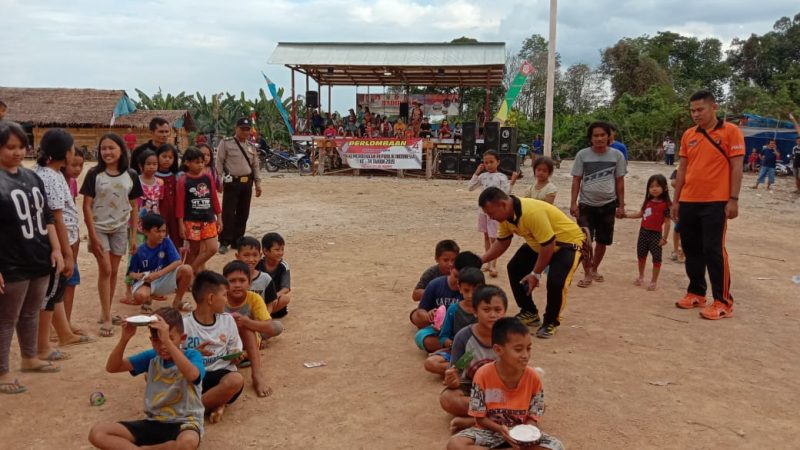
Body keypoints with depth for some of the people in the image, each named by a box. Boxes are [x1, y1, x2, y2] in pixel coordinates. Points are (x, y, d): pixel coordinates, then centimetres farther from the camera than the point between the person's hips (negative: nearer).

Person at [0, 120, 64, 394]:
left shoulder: (32, 177, 9)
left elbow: (46, 217, 14)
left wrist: (56, 249, 7)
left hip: (39, 260, 7)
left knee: (31, 313, 20)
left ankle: (29, 358, 35)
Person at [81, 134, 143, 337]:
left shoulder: (131, 175, -2)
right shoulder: (94, 174, -8)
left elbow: (134, 207, 3)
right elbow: (87, 206, -8)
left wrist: (133, 235, 2)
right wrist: (93, 235, -14)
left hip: (120, 229, 3)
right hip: (99, 228, -2)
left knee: (114, 271, 9)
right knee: (105, 270, -7)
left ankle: (106, 313, 23)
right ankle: (107, 318, -1)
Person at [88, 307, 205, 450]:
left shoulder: (191, 355, -11)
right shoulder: (151, 357, 4)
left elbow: (192, 375, -36)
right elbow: (112, 367, 1)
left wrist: (167, 341, -41)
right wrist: (124, 338, -17)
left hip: (184, 423, -4)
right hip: (153, 422, 5)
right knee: (97, 432, -11)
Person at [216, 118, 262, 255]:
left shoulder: (251, 146, 13)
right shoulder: (226, 143, -3)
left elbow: (255, 166, 16)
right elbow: (219, 163, -5)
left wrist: (258, 184, 11)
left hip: (247, 182, 5)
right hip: (232, 182, -5)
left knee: (243, 213, 10)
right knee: (228, 213, -5)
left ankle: (237, 239, 20)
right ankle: (224, 242, 2)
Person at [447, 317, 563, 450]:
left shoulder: (533, 377, -12)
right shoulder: (483, 375, -18)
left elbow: (534, 417, -4)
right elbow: (480, 418, -10)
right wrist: (500, 429, -27)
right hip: (490, 430, -1)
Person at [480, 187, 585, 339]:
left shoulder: (533, 212, -39)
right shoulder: (506, 214, -11)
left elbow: (548, 245, -33)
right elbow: (502, 242, 3)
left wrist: (536, 274, -23)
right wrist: (480, 260, -8)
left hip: (569, 241, -9)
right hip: (539, 243, 9)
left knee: (556, 281, -26)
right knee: (515, 268, 4)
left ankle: (551, 322, 1)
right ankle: (530, 313, 20)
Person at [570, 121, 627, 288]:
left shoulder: (617, 155, -2)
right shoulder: (582, 155, -4)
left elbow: (620, 182, 4)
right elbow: (576, 180, 0)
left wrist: (621, 205, 4)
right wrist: (573, 203, -5)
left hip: (608, 205, 2)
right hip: (586, 204, -1)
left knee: (603, 241, 12)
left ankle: (595, 269, 31)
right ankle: (588, 274, 5)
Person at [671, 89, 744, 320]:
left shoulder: (730, 131, -4)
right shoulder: (688, 135, 10)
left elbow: (736, 167, -7)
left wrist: (733, 199, -12)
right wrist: (676, 200, 13)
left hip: (716, 202, -5)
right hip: (688, 202, 6)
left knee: (713, 250, -5)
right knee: (691, 248, 10)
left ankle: (723, 302, 5)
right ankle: (696, 293, 24)